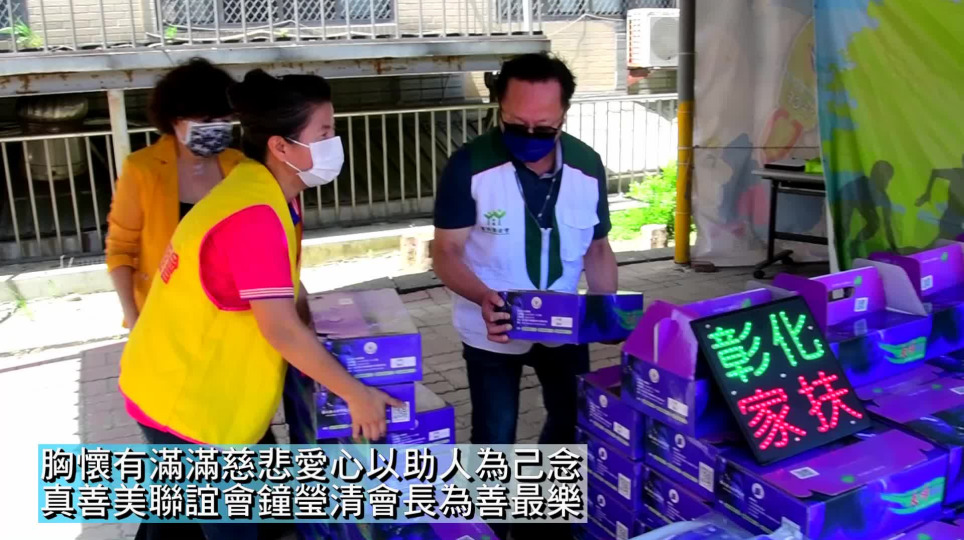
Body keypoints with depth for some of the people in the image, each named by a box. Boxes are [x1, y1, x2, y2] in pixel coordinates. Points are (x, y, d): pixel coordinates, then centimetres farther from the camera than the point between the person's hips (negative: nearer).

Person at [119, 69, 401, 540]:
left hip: (200, 387, 9)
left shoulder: (267, 192, 2)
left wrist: (321, 348, 5)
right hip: (182, 399, -9)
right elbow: (280, 329, -29)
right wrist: (355, 394, -21)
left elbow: (286, 289, 11)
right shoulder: (254, 216, -28)